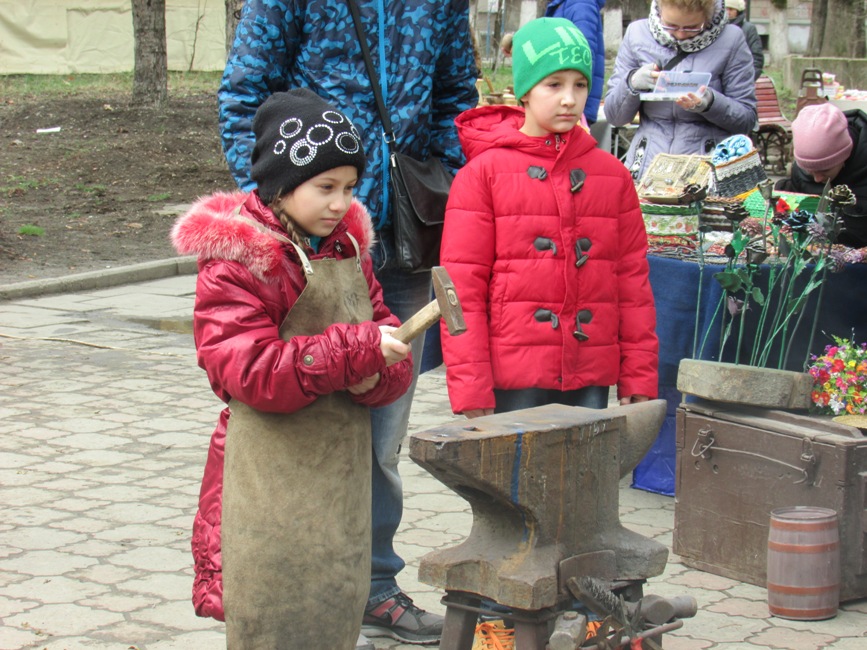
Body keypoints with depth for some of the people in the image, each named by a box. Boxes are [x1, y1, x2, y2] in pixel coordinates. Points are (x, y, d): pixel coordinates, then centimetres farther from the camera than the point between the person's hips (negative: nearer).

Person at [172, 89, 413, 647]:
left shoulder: (348, 248, 12)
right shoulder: (236, 264, -12)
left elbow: (392, 348, 13)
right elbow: (249, 371, -22)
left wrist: (376, 375, -12)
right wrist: (356, 348, -24)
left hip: (343, 469, 7)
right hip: (269, 471, -7)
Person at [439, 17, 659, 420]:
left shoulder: (611, 175, 10)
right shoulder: (484, 173, -1)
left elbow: (633, 280, 11)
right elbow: (463, 288, -4)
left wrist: (639, 378, 6)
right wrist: (471, 391, -9)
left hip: (590, 380, 3)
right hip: (514, 382, -3)